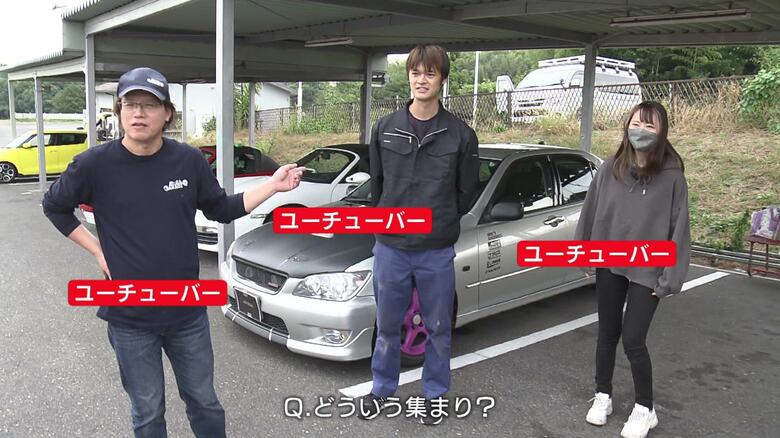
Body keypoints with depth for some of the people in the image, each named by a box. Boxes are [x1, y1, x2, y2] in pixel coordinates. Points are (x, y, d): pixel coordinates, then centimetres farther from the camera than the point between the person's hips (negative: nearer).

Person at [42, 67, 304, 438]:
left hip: (188, 312, 2)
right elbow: (54, 206, 5)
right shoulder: (95, 164, -12)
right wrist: (98, 250, -3)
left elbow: (222, 210, 6)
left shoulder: (189, 160, -7)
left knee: (204, 401, 17)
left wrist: (273, 185, -3)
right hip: (129, 317, -1)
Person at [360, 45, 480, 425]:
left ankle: (434, 394, 32)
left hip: (437, 253, -1)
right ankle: (382, 388, 36)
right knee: (387, 327, 16)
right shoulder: (385, 129, 0)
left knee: (438, 330, 12)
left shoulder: (461, 135, -6)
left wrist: (441, 223, 8)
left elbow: (467, 191, 4)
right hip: (390, 248, 2)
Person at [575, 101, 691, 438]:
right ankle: (602, 396, 32)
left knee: (633, 340, -2)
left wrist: (670, 277, -10)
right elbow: (591, 212, 6)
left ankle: (644, 409, 20)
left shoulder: (672, 175, -10)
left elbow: (678, 228, -8)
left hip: (648, 271, -3)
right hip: (609, 265, 3)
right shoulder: (610, 169, -2)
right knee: (607, 334, 13)